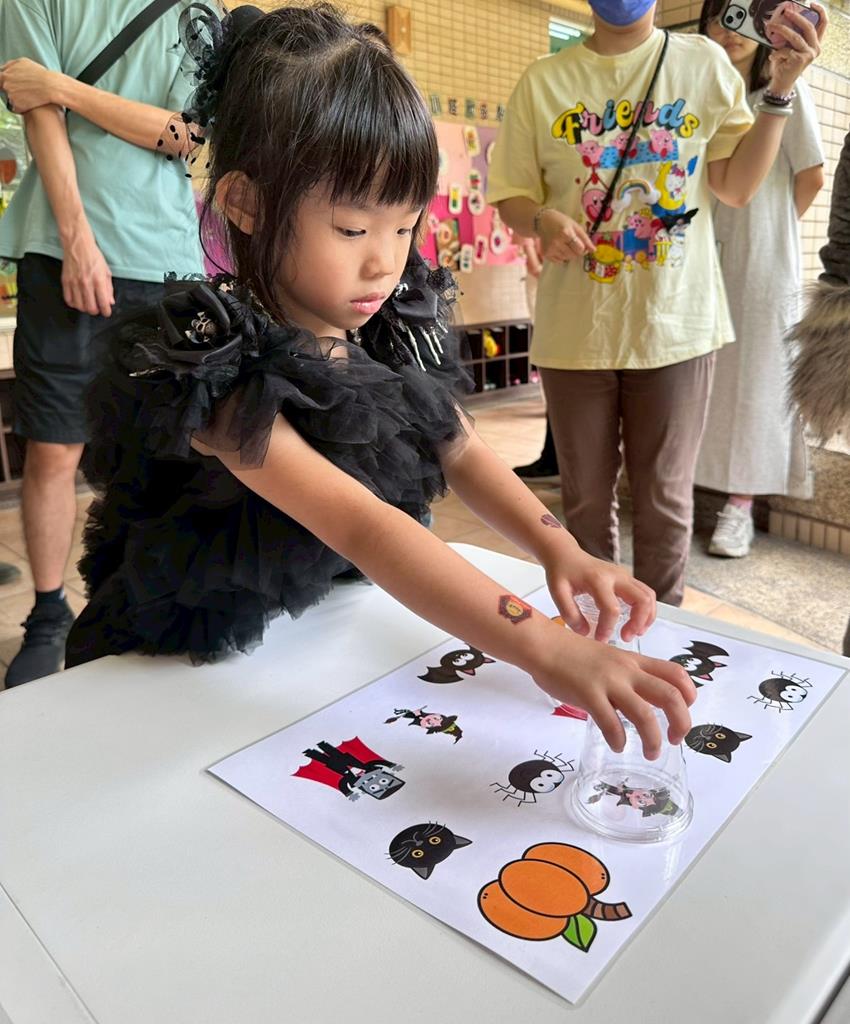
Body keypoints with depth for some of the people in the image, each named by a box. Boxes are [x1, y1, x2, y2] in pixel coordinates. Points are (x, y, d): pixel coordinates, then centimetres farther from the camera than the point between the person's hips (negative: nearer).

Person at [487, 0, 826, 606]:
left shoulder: (704, 64, 5)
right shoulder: (543, 82, 5)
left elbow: (737, 188, 3)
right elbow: (512, 197, 6)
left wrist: (781, 90, -8)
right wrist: (542, 220, -15)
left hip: (675, 323, 0)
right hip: (575, 327, 1)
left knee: (665, 501, 7)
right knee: (586, 499, 10)